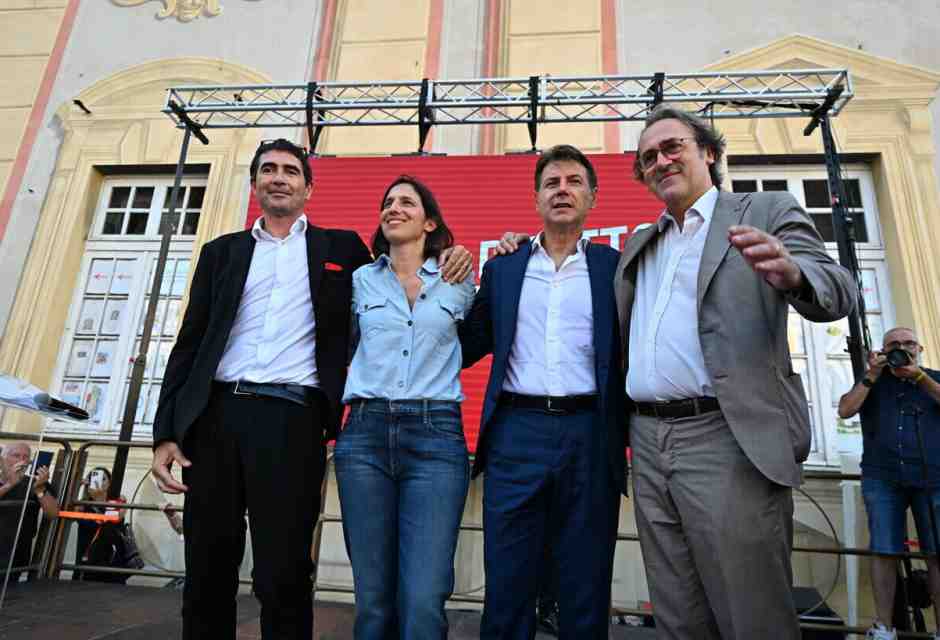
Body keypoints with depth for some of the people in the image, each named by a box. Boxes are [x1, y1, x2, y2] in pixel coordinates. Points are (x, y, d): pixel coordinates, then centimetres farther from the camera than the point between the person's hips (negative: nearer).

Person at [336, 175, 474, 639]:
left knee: (423, 603, -9)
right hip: (364, 435, 2)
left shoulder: (457, 280, 10)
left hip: (436, 436, -1)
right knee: (373, 598, 5)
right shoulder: (361, 279, 13)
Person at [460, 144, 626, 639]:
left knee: (586, 592, 12)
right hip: (516, 433, 1)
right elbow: (468, 347, 14)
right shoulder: (502, 269, 12)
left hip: (589, 435, 0)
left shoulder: (614, 266, 7)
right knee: (507, 586, 9)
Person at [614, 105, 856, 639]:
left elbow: (838, 292, -7)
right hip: (649, 441, 5)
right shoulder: (639, 245, 20)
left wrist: (792, 274, -32)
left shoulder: (769, 212, 4)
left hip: (728, 440, -5)